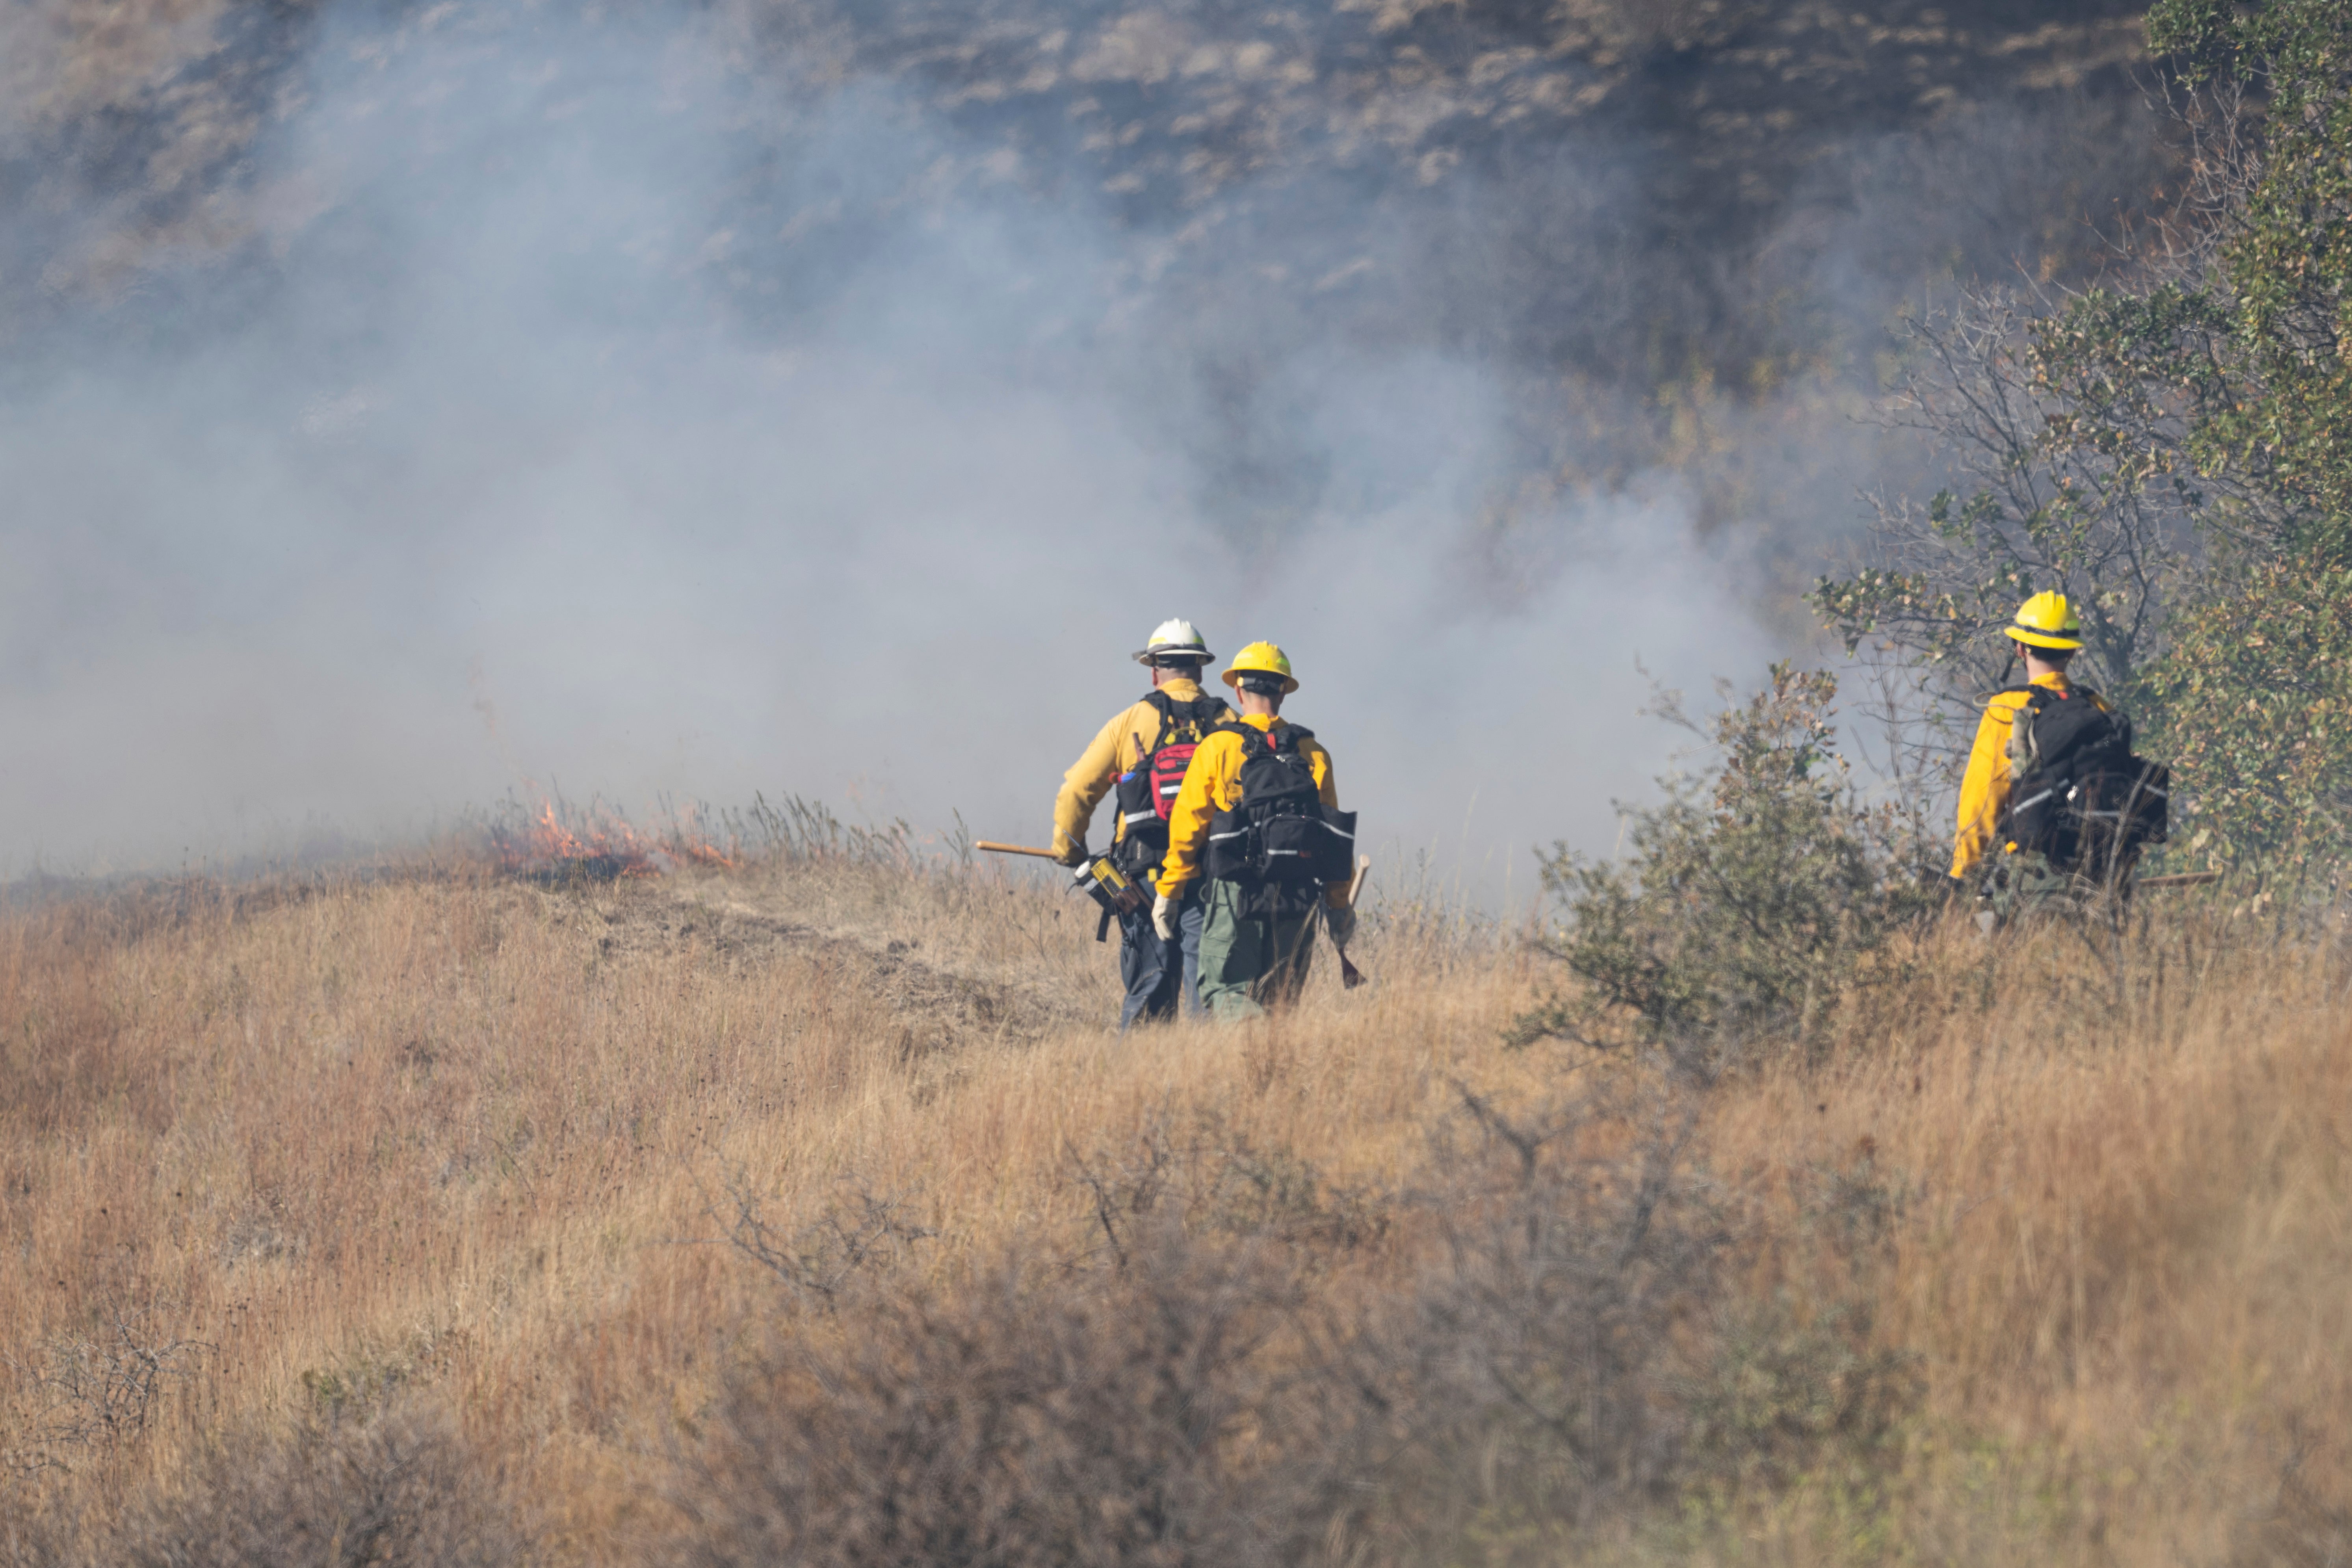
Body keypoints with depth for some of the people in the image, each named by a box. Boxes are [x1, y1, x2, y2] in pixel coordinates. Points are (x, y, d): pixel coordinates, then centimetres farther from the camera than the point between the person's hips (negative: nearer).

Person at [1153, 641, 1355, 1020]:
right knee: (1282, 999, 12)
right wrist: (1339, 904, 14)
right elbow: (1332, 832, 8)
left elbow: (1188, 824, -3)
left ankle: (1251, 1019, -33)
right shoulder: (1313, 754, 7)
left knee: (1222, 993, -2)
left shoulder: (1218, 748, -2)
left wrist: (1169, 891, 5)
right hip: (1298, 898, 3)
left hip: (1236, 893, -3)